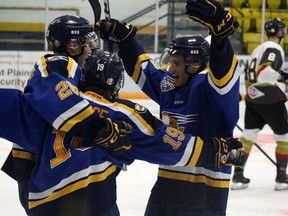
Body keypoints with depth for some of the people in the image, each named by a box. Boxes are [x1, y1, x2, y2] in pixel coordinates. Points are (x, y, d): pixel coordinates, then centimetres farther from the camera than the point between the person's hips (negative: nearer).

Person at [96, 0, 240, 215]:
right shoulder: (167, 85, 9)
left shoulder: (208, 86, -14)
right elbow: (141, 65, 23)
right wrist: (121, 35, 17)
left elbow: (223, 67, -35)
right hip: (167, 181, 9)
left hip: (204, 188, -9)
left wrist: (219, 30, -52)